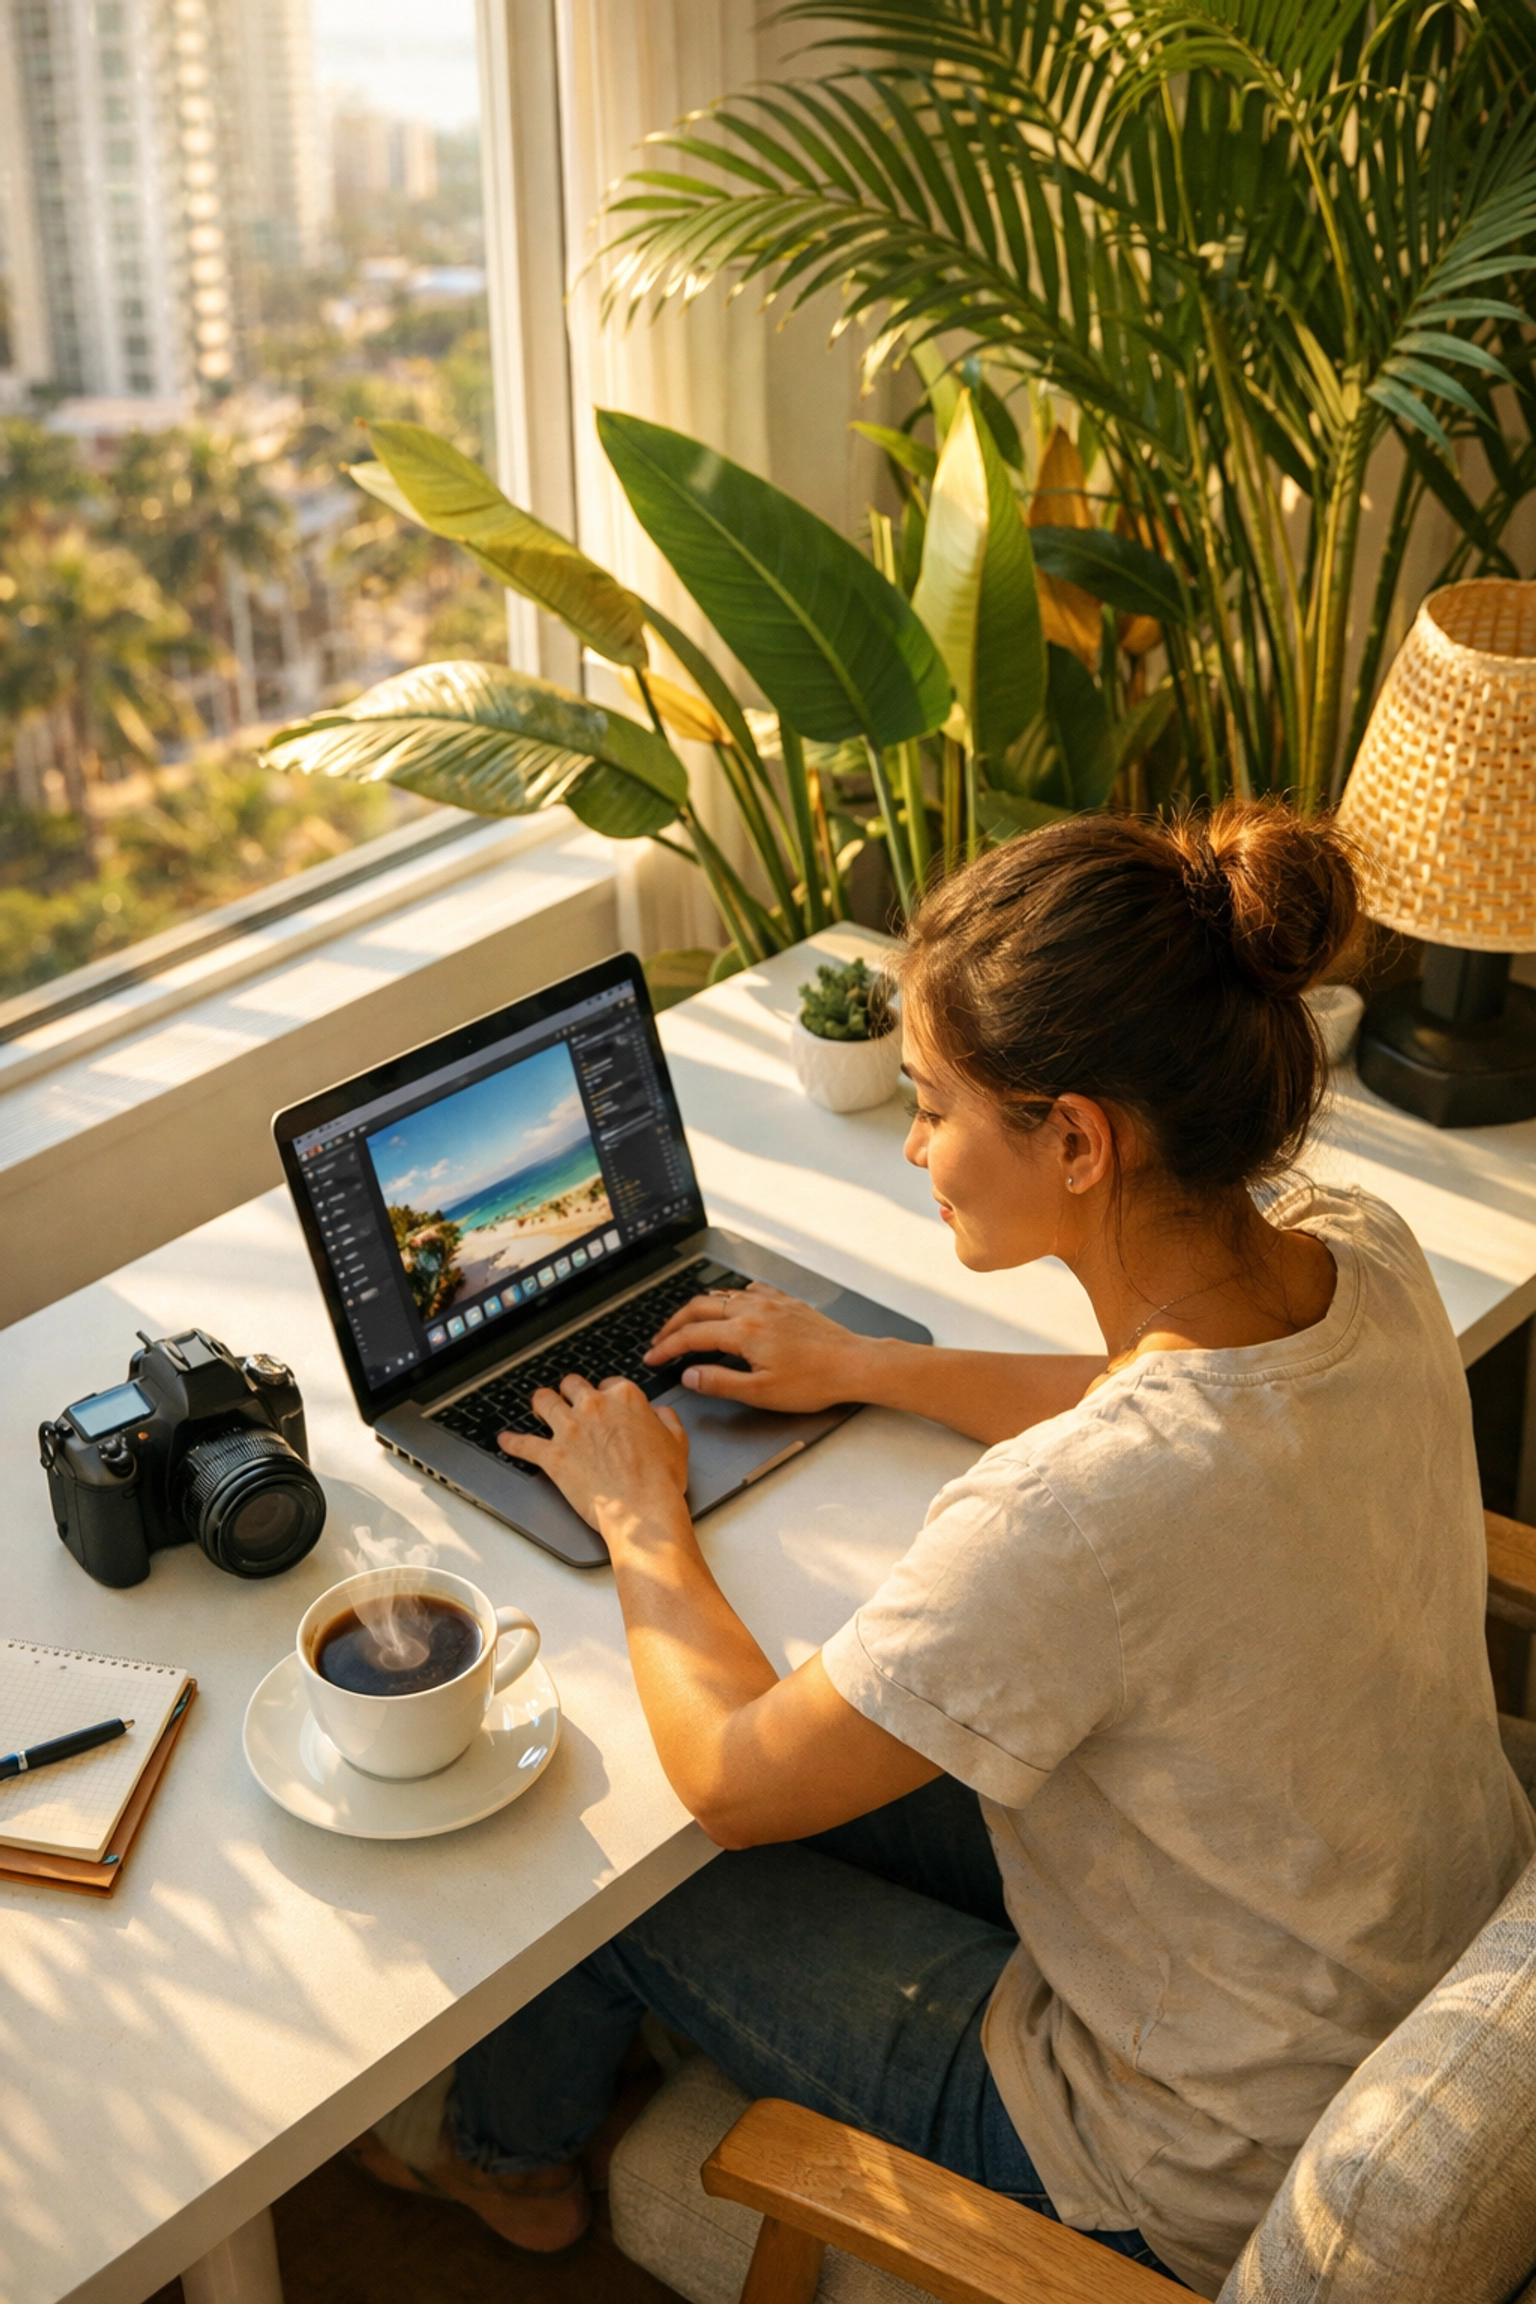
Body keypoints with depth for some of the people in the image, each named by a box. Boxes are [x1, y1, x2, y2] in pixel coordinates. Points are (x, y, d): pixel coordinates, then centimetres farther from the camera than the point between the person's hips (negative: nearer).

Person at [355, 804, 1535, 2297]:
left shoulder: (1078, 1512, -39)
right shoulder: (1359, 1254, -15)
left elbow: (730, 1780, -22)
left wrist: (642, 1517, -5)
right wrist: (870, 1369, 13)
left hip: (1201, 2174, -7)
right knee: (843, 1762, 19)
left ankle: (508, 2153, 44)